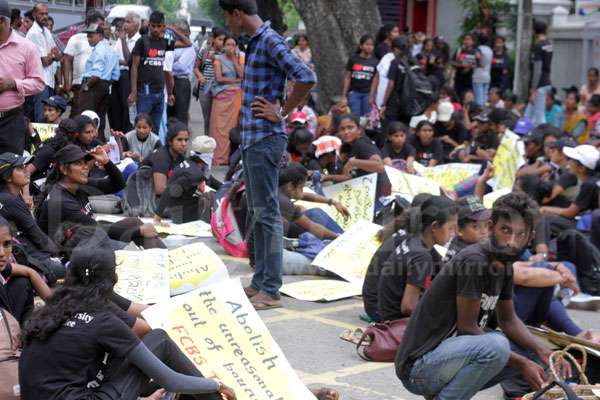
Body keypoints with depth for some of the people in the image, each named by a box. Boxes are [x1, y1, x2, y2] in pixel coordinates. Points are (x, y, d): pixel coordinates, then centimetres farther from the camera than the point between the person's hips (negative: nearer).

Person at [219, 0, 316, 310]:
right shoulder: (255, 42, 14)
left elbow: (306, 78, -25)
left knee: (267, 214, -7)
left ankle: (271, 290, -3)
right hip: (251, 138, 10)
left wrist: (282, 113, -15)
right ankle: (260, 282, 21)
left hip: (265, 139, -10)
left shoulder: (270, 41, -15)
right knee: (257, 213, 14)